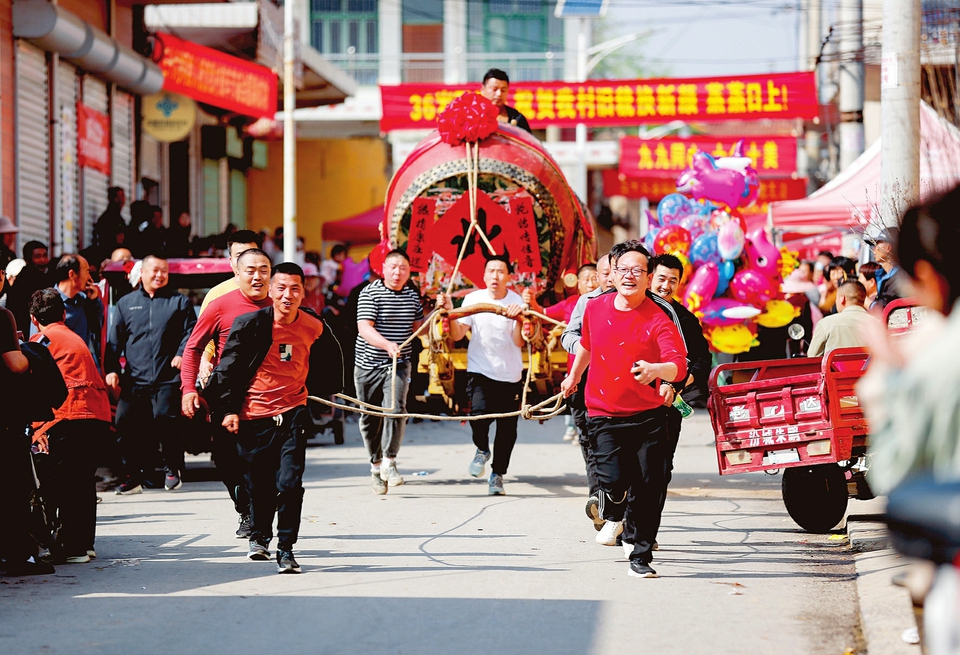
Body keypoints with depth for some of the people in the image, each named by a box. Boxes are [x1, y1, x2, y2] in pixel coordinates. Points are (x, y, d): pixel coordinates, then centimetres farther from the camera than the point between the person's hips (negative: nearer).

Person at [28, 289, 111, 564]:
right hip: (99, 415, 8)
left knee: (57, 482, -4)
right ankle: (84, 544, 19)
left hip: (71, 417, -8)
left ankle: (71, 548, -9)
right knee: (82, 481, 16)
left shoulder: (43, 339, 4)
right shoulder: (74, 338, 27)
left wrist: (37, 427, 0)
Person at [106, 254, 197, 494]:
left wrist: (182, 354, -12)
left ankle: (172, 470, 6)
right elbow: (115, 340, 14)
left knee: (165, 419, -14)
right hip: (134, 380, 3)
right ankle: (133, 475, 7)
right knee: (124, 422, -5)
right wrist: (111, 369, 5)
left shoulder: (179, 301, 11)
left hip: (167, 378, -3)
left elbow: (190, 333, 6)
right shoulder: (126, 303, 16)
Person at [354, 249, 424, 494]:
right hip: (369, 365, -2)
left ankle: (389, 461, -14)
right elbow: (365, 328, -20)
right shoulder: (370, 293, -9)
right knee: (370, 417, 6)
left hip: (398, 364, 2)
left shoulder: (412, 295, 8)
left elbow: (419, 328, 16)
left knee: (396, 408, -20)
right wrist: (387, 344, -36)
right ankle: (376, 464, 23)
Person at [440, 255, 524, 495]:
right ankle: (482, 450, 10)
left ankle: (497, 474, 21)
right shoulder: (473, 299, -1)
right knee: (479, 415, -22)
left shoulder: (517, 302, -4)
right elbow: (457, 334, -4)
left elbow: (519, 342, -11)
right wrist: (450, 312, -19)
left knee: (507, 428, 3)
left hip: (510, 374, 1)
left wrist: (518, 319, -28)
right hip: (480, 371, -1)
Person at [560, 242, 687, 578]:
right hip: (604, 414, 2)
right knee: (615, 484, -12)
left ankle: (640, 555, 14)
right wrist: (574, 376, 36)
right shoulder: (595, 308, 2)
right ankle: (615, 510, 25)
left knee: (648, 490, -4)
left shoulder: (658, 320, -11)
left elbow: (679, 365, -25)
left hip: (648, 415, -2)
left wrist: (656, 370, -45)